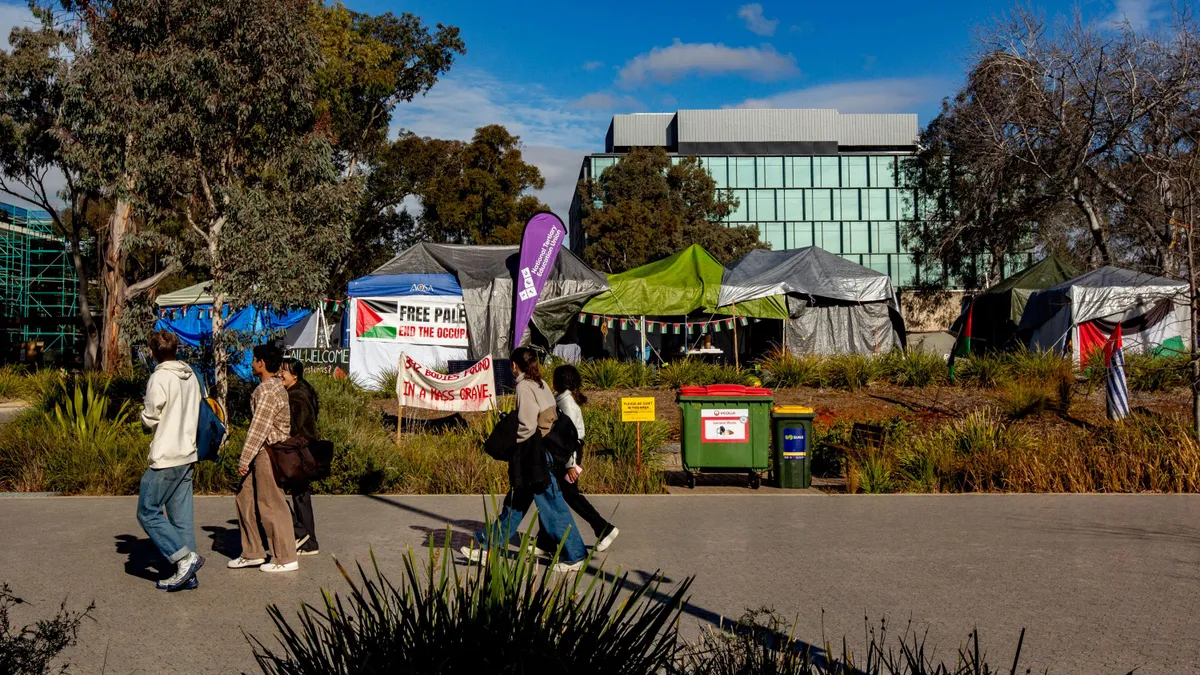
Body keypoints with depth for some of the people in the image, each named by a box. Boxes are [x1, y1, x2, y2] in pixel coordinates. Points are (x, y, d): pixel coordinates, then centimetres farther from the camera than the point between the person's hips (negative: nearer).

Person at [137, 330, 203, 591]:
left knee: (148, 512, 3)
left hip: (165, 458, -7)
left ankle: (185, 557, -7)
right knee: (181, 517, 9)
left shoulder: (160, 378, -13)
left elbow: (150, 419, -9)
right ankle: (187, 575, 9)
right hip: (187, 456, 7)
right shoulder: (191, 376, 9)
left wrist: (145, 406, 8)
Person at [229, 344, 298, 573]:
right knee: (245, 498, 14)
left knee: (271, 505, -3)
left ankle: (286, 559, 4)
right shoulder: (276, 386, 14)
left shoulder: (267, 390, -18)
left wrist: (244, 460, -20)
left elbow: (259, 428, -22)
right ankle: (253, 553, 20)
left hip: (269, 451, -10)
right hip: (264, 451, 10)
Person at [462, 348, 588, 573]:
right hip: (539, 453, 10)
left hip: (533, 455, -10)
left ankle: (575, 556, 4)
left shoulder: (524, 387, -15)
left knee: (552, 505, -3)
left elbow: (527, 426, -21)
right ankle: (487, 547, 25)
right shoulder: (541, 384, 11)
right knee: (515, 502, 15)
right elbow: (552, 417, 12)